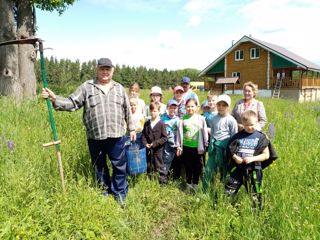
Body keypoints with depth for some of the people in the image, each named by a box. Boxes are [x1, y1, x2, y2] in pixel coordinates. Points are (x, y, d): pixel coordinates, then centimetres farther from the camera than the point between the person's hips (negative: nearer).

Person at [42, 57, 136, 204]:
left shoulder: (119, 88, 11)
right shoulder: (86, 87, 4)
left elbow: (127, 110, 15)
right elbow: (72, 103, -2)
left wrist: (131, 128, 15)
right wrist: (54, 99, -16)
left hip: (116, 135, 1)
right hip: (95, 136, 0)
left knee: (120, 166, 3)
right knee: (99, 166, 13)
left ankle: (119, 194, 20)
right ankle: (104, 192, 32)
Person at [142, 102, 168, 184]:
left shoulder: (161, 124, -9)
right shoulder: (147, 123, 5)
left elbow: (164, 137, -11)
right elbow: (143, 135, 7)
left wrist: (155, 143, -17)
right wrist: (145, 143, -9)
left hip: (158, 149, -5)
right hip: (148, 149, 5)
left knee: (159, 166, 4)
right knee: (149, 166, 16)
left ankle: (163, 181, 16)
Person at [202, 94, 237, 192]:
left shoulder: (231, 120, -7)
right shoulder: (214, 118, 7)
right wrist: (211, 144, 14)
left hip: (225, 147, -4)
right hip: (214, 147, 5)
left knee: (224, 171, 7)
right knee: (208, 170, 7)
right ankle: (204, 191, 19)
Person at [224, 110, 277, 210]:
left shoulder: (261, 137, -4)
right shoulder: (238, 136, 2)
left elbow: (266, 155, -4)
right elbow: (230, 150, 9)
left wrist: (253, 158, -17)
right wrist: (235, 157, -11)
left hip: (254, 170, -2)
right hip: (239, 168, 2)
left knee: (254, 194, 8)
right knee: (228, 189, 4)